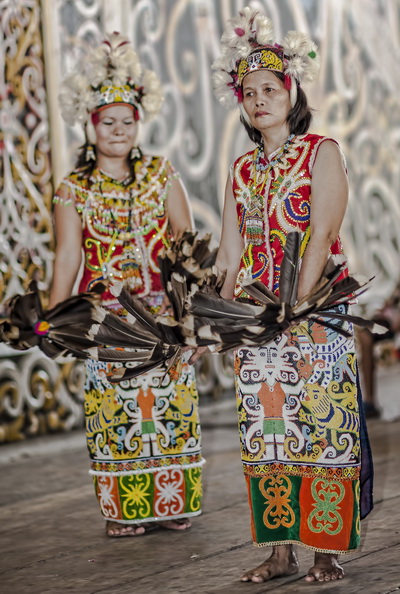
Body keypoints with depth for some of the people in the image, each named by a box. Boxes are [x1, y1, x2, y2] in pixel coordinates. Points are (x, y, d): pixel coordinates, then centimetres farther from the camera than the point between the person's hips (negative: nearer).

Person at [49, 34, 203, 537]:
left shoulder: (161, 175, 7)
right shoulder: (74, 190, 2)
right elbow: (67, 257, -2)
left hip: (163, 310, 1)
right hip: (107, 315, -1)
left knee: (169, 404, 2)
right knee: (115, 408, -1)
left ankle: (172, 502, 12)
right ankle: (124, 509, 8)